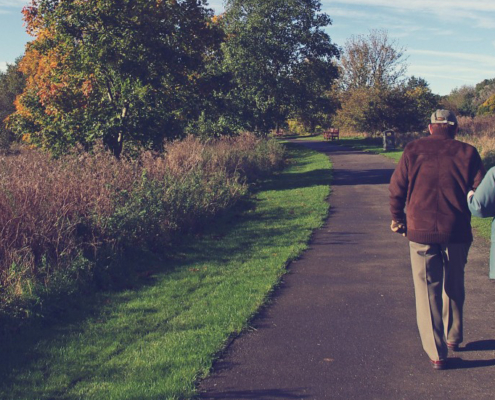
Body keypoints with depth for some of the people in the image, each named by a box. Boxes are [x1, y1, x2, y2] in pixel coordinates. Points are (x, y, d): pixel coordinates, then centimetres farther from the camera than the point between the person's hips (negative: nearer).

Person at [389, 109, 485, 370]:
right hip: (457, 232, 1)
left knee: (427, 291, 6)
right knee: (454, 286, 21)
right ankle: (453, 337, 36)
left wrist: (398, 219, 15)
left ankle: (436, 353, 4)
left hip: (421, 231, -1)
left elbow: (396, 189, 1)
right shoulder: (466, 153, 1)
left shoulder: (414, 150, 1)